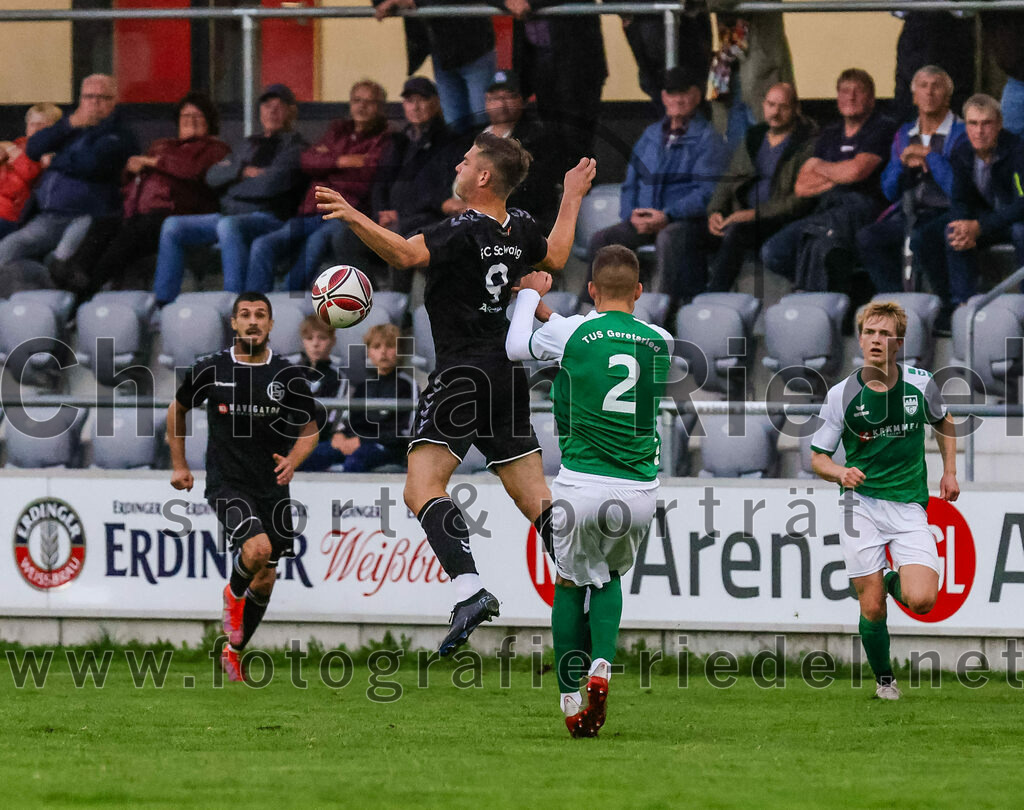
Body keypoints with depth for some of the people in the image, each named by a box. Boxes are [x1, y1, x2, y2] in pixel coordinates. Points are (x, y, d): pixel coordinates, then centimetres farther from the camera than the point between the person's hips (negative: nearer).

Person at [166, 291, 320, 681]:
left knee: (264, 582, 8)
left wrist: (292, 461, -12)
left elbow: (309, 430, 9)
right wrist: (179, 465, 14)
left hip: (273, 487, 3)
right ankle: (234, 594, 4)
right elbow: (177, 409, 15)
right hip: (226, 484, -3)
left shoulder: (287, 375, 0)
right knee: (257, 548, -29)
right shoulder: (210, 370, -3)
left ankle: (233, 652, 29)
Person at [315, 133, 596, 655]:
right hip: (509, 374, 8)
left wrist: (354, 218, -40)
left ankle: (470, 588, -32)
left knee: (422, 489, -14)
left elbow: (407, 254, -30)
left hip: (463, 373, -8)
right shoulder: (519, 229, 9)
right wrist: (572, 198, 44)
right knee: (533, 498, 13)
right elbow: (555, 257, 31)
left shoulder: (466, 231, -15)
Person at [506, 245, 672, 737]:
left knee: (570, 581, 19)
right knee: (610, 575, 27)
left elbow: (516, 346, 14)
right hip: (640, 490, 3)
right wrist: (547, 311, 29)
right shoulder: (661, 342, 4)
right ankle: (602, 667, 2)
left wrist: (531, 295, 31)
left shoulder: (570, 334, -7)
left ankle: (570, 697, 13)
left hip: (582, 486, -3)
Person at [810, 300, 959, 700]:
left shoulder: (920, 383, 0)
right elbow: (818, 457, 2)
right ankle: (884, 679, 20)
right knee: (872, 608, -5)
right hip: (861, 503, -1)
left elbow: (942, 420, 22)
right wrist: (840, 473, -19)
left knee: (921, 600, -16)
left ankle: (896, 581, 20)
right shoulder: (842, 395, -5)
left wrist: (949, 471, 14)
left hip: (910, 506, 1)